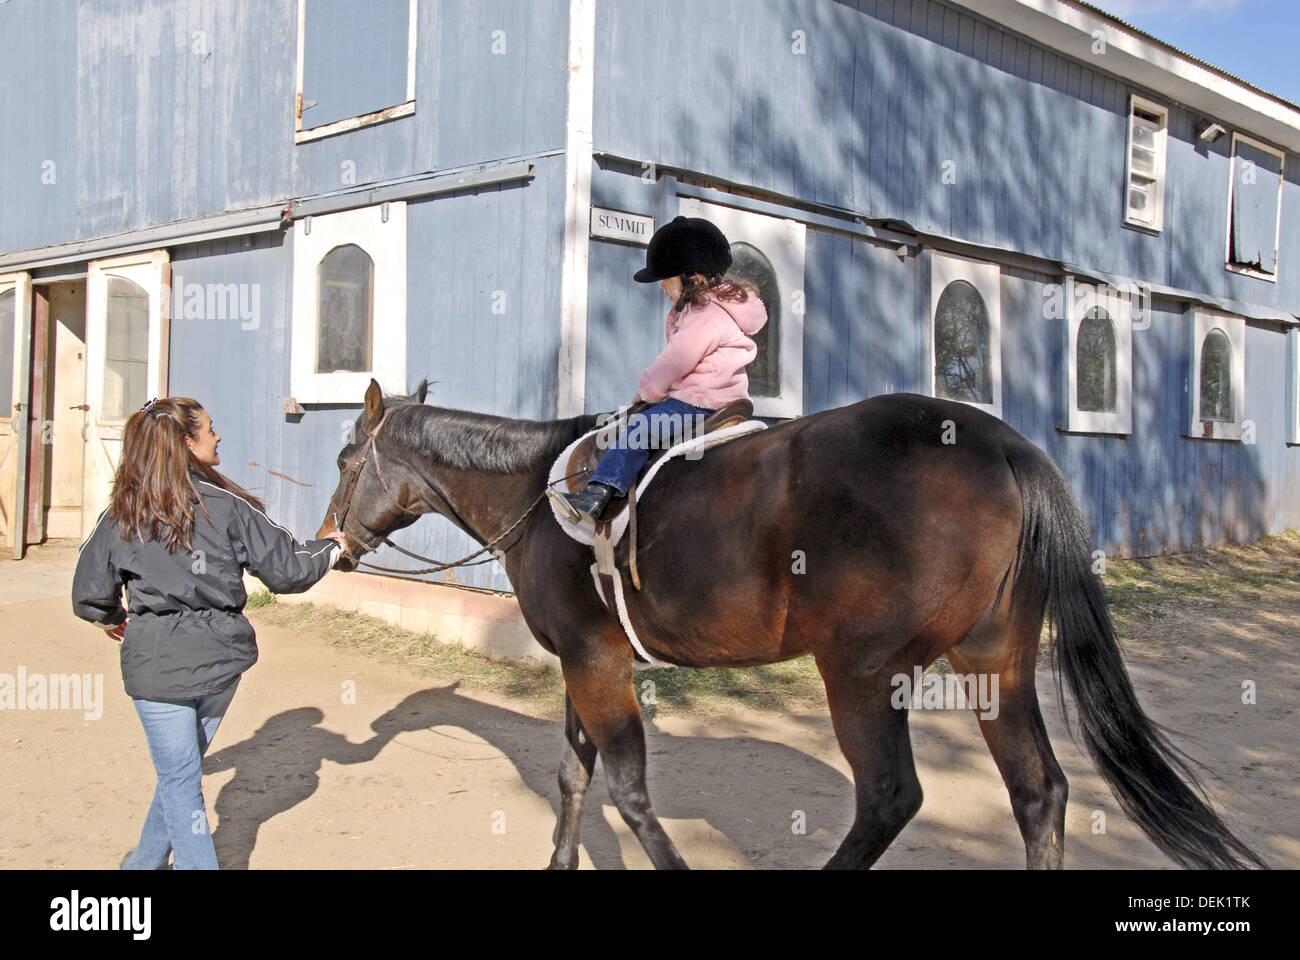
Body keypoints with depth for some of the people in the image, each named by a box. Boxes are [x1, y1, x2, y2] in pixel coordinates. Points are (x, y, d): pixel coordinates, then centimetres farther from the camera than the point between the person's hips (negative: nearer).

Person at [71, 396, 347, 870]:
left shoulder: (121, 515, -3)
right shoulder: (228, 506, -7)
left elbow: (90, 594, 2)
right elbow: (286, 569, -5)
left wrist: (113, 619, 25)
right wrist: (330, 547, 14)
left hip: (157, 661, -1)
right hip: (219, 654, 2)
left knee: (179, 779, 9)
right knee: (181, 772, 22)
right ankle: (147, 859, 38)